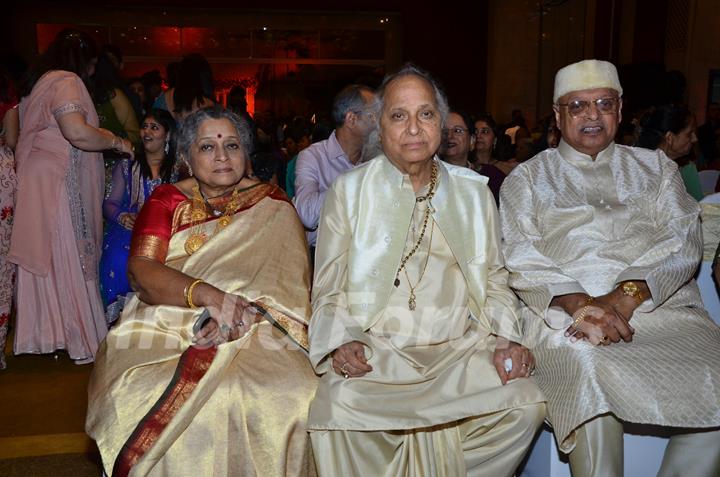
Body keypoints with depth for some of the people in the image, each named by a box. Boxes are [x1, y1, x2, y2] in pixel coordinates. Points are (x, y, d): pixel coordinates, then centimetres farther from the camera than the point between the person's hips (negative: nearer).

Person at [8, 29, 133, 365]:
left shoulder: (37, 83, 21)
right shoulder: (66, 81, -9)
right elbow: (78, 132, -25)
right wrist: (117, 142, -10)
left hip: (36, 182, 9)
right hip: (56, 185, -9)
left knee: (45, 259, 11)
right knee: (66, 259, -4)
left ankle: (43, 333, 18)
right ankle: (78, 339, 3)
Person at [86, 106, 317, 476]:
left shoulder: (272, 205, 10)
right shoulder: (167, 200, 11)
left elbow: (290, 280, -2)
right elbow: (141, 272, -4)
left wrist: (241, 313, -21)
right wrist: (208, 295, -21)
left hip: (255, 331, 0)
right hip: (164, 329, 1)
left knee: (294, 398, -29)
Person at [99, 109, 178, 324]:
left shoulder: (178, 169, 15)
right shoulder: (126, 166, 21)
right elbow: (109, 203, 15)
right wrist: (122, 217, -8)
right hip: (128, 228, 2)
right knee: (119, 259, -32)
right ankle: (119, 313, -17)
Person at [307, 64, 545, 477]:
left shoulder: (474, 191, 12)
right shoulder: (349, 191, 6)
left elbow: (494, 281, 14)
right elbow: (328, 291, 5)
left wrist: (507, 339, -3)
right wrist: (342, 341, -13)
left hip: (459, 349, 3)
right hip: (375, 351, -2)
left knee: (524, 406, -22)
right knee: (341, 410, -31)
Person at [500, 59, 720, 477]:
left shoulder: (655, 166, 20)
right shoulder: (528, 178, 14)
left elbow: (684, 239, 5)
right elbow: (521, 257, 1)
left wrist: (625, 297, -13)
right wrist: (578, 303, -18)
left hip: (662, 304, 3)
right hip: (565, 312, -2)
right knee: (591, 370, -34)